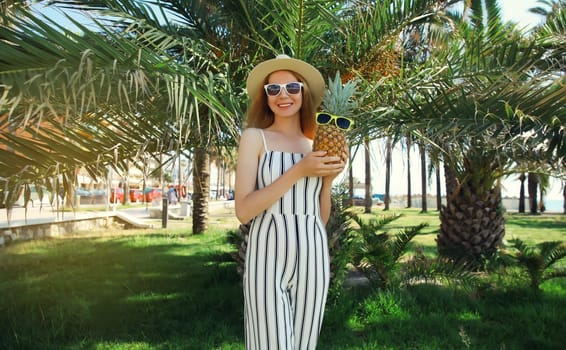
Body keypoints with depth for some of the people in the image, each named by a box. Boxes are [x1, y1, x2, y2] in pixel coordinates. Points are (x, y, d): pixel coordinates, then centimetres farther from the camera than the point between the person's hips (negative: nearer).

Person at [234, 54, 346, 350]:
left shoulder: (317, 143, 12)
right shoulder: (254, 136, 0)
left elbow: (322, 218, 14)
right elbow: (243, 211, -11)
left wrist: (327, 178, -3)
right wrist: (298, 172, -15)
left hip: (312, 257, 5)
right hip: (268, 257, -4)